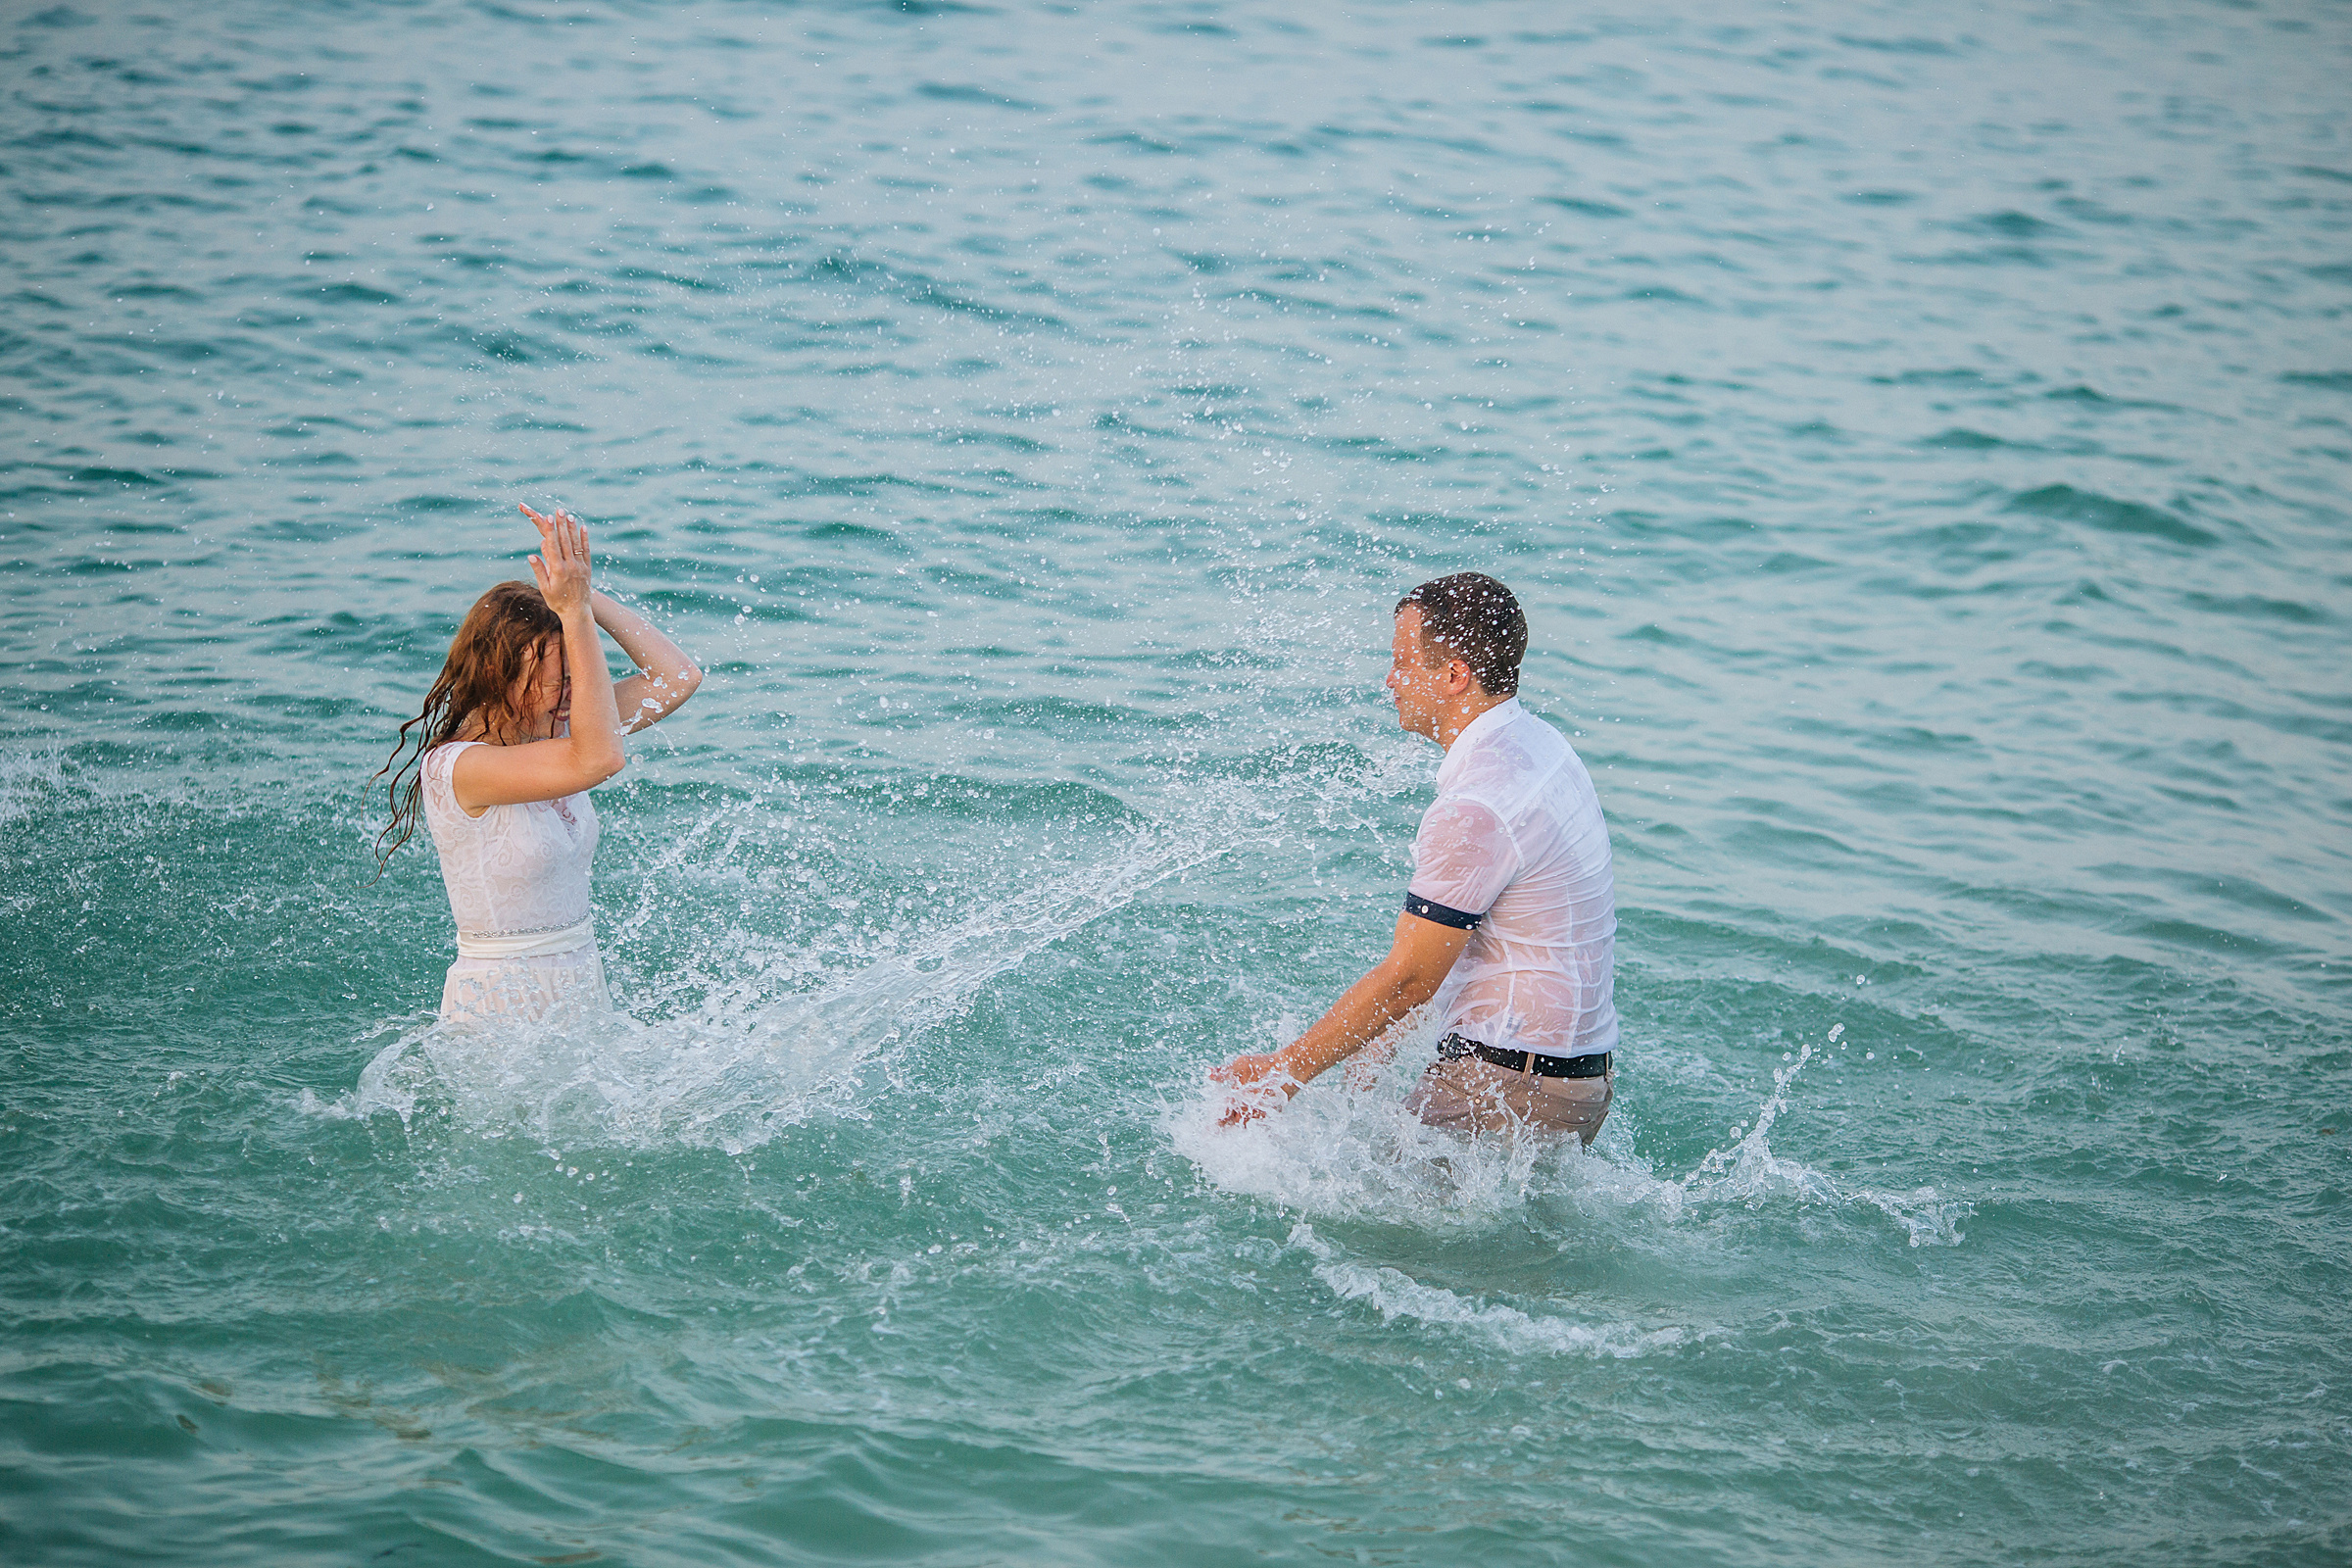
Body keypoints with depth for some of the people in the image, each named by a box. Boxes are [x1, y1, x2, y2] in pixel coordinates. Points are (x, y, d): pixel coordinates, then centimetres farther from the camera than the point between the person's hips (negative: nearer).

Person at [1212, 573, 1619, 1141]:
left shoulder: (1476, 812, -24)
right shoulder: (1540, 744, 9)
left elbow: (1408, 979, -17)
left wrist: (1284, 1072, -8)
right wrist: (1378, 1046, 23)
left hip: (1513, 1088, -10)